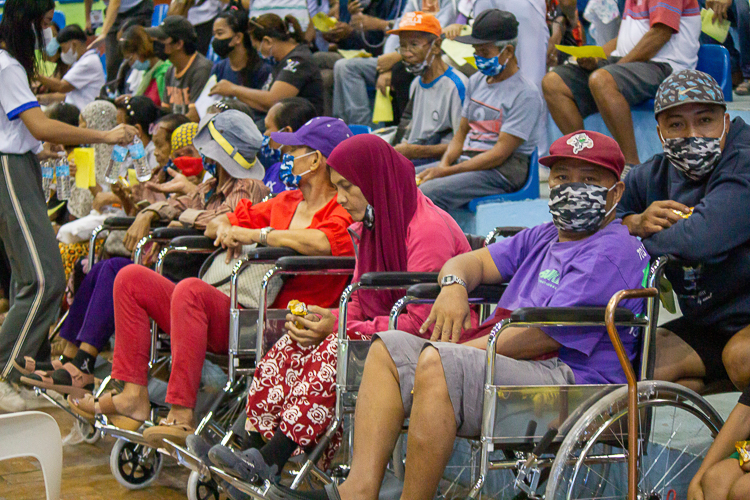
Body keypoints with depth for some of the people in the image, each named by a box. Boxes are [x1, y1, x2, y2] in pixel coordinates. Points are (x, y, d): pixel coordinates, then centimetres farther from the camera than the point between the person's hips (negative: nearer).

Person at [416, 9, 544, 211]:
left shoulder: (526, 94, -11)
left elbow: (500, 153, -16)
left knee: (427, 192, -31)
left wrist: (447, 172, -19)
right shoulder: (476, 81, 17)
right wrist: (444, 164, -3)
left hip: (504, 172, -9)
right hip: (466, 160, 9)